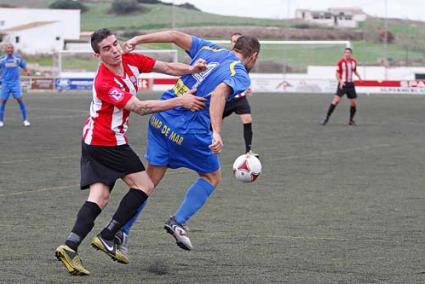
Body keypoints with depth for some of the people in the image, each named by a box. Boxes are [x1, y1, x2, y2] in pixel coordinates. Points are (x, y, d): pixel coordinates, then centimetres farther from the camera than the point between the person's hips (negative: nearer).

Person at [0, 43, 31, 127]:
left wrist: (27, 72, -11)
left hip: (15, 83, 0)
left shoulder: (18, 58, 4)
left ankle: (25, 120, -2)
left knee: (20, 100, -10)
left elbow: (24, 67, 10)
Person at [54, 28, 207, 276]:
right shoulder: (104, 83, -25)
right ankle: (107, 237, -1)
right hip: (108, 142, -8)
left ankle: (70, 246, -11)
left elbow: (166, 67, 4)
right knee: (145, 186, -2)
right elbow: (139, 108, -27)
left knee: (99, 197, 0)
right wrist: (179, 102, -26)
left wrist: (190, 69, -14)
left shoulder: (131, 61, -2)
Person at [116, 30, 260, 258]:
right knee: (212, 177, 18)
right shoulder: (241, 76, -3)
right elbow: (219, 93, -23)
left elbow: (176, 36, 5)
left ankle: (121, 232, 7)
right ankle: (178, 222, 5)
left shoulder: (210, 49, 15)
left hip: (160, 118, 6)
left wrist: (138, 39, 4)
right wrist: (216, 133, -32)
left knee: (151, 179, 12)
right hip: (190, 132, -6)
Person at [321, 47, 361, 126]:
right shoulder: (341, 62, -8)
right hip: (343, 84, -5)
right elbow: (337, 73, -5)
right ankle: (327, 118, -12)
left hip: (350, 84, 5)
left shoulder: (354, 61, 6)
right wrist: (340, 81, -22)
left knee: (354, 103, 3)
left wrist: (358, 76, 2)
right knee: (336, 100, -17)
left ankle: (351, 120, 21)